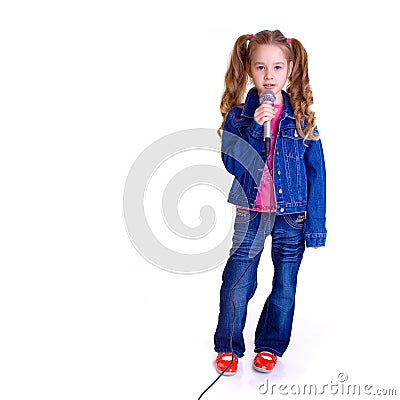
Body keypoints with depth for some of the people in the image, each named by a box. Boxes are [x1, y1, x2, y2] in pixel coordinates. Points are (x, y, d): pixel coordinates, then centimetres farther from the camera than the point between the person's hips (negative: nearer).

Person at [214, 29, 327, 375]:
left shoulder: (301, 117, -1)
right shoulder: (238, 115, -1)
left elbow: (316, 173, -1)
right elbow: (232, 163, -11)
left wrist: (315, 225, -5)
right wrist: (255, 128, -22)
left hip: (292, 216, 1)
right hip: (250, 213, 0)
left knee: (285, 286, 11)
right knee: (237, 284, 4)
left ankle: (270, 346, 31)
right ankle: (229, 346, 24)